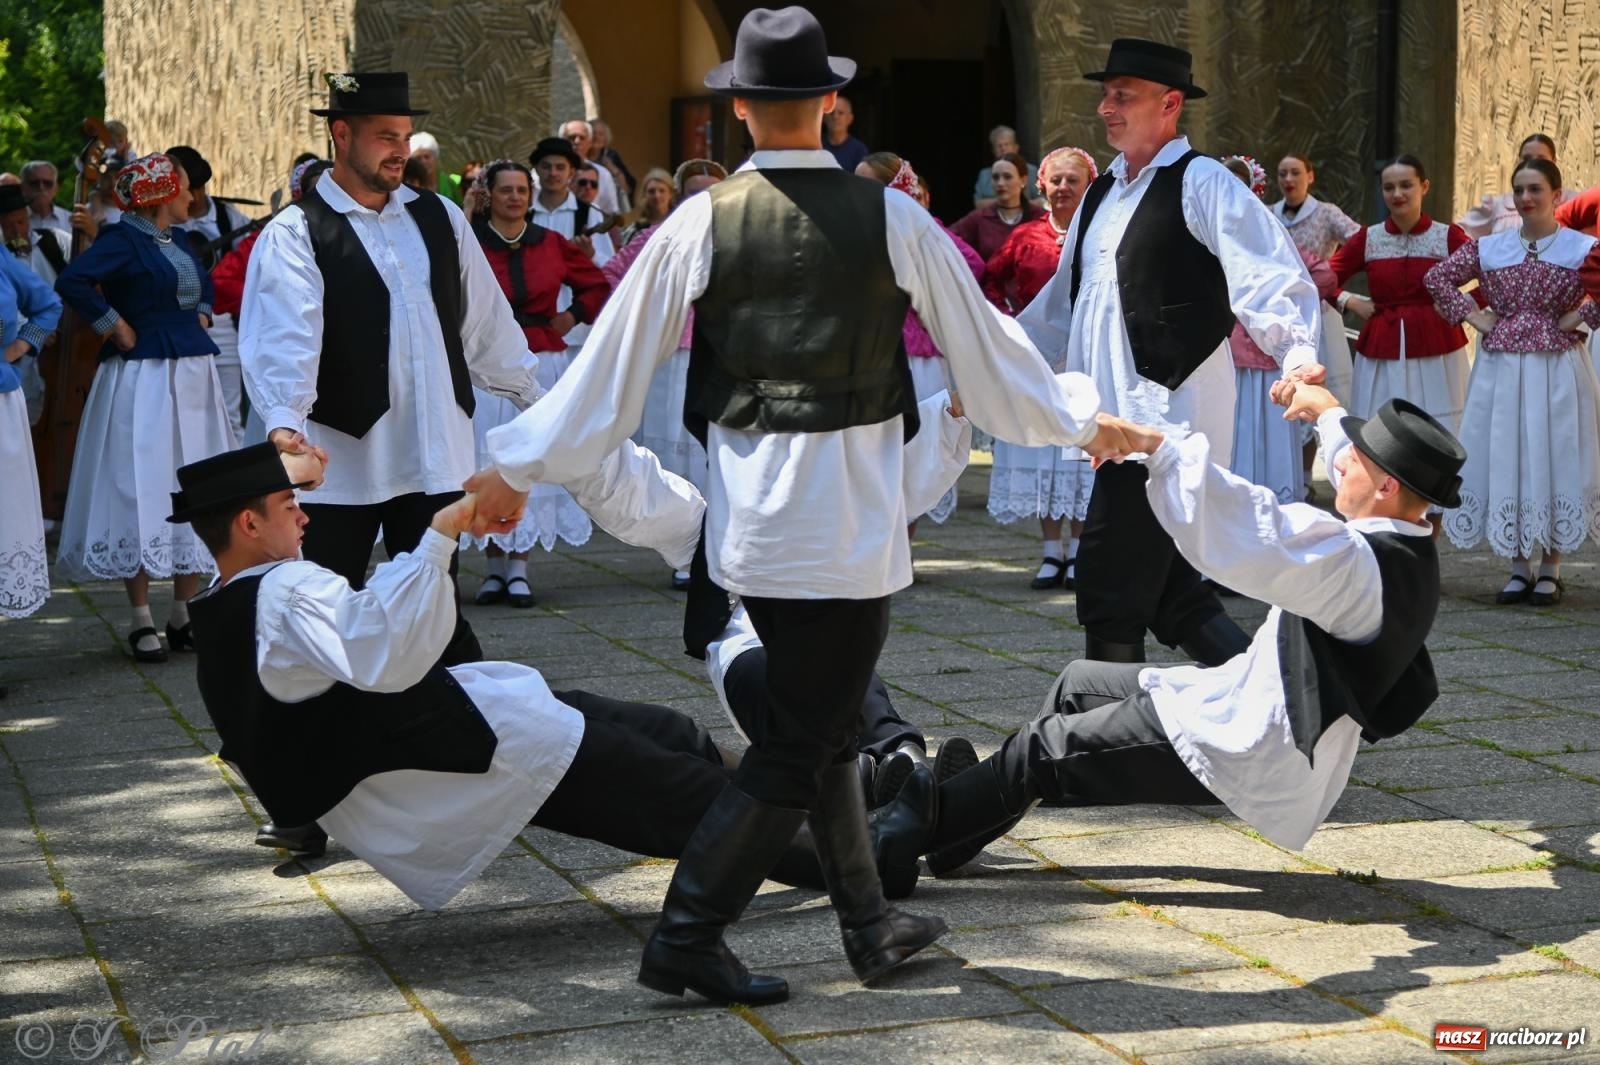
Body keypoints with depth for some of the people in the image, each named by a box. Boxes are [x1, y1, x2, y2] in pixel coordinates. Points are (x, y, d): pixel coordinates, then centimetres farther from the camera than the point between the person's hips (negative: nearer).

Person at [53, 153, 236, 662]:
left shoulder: (178, 239, 13)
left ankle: (184, 616, 17)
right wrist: (117, 327, -17)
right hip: (144, 378, -8)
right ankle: (142, 623, 1)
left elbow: (205, 285, 33)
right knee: (144, 493, -5)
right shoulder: (123, 238, -10)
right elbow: (72, 282, -25)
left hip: (194, 376, 8)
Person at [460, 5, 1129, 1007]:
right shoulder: (891, 218, -4)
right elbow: (986, 345, 5)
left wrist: (520, 466, 13)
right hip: (853, 520, -4)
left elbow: (615, 361, 2)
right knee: (801, 746, 3)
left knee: (824, 725, 18)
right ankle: (687, 937, -2)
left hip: (749, 512, 4)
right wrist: (1078, 418, 21)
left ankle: (871, 924, 27)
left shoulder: (701, 223, -1)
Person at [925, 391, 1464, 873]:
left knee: (1043, 747, -4)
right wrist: (1330, 414, 38)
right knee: (1078, 682, 19)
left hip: (1252, 753, -10)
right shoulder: (1409, 549, 0)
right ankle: (966, 831, 29)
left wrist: (1158, 445, -37)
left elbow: (1250, 530, -42)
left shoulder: (1357, 566, -29)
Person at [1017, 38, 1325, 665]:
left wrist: (1297, 356, -33)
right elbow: (1062, 305, 28)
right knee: (1170, 597, 10)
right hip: (1118, 419, 9)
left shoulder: (1202, 183, -7)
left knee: (1109, 594, -7)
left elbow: (1269, 278, -17)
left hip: (1169, 414, -9)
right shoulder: (1101, 194, 18)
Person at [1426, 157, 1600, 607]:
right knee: (1505, 461, 4)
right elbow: (1437, 277, 10)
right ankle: (1519, 566, 15)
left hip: (1558, 370, -3)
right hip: (1501, 367, 3)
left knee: (1555, 458, 2)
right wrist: (1473, 316, 2)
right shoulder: (1489, 247, 5)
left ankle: (1551, 569, 12)